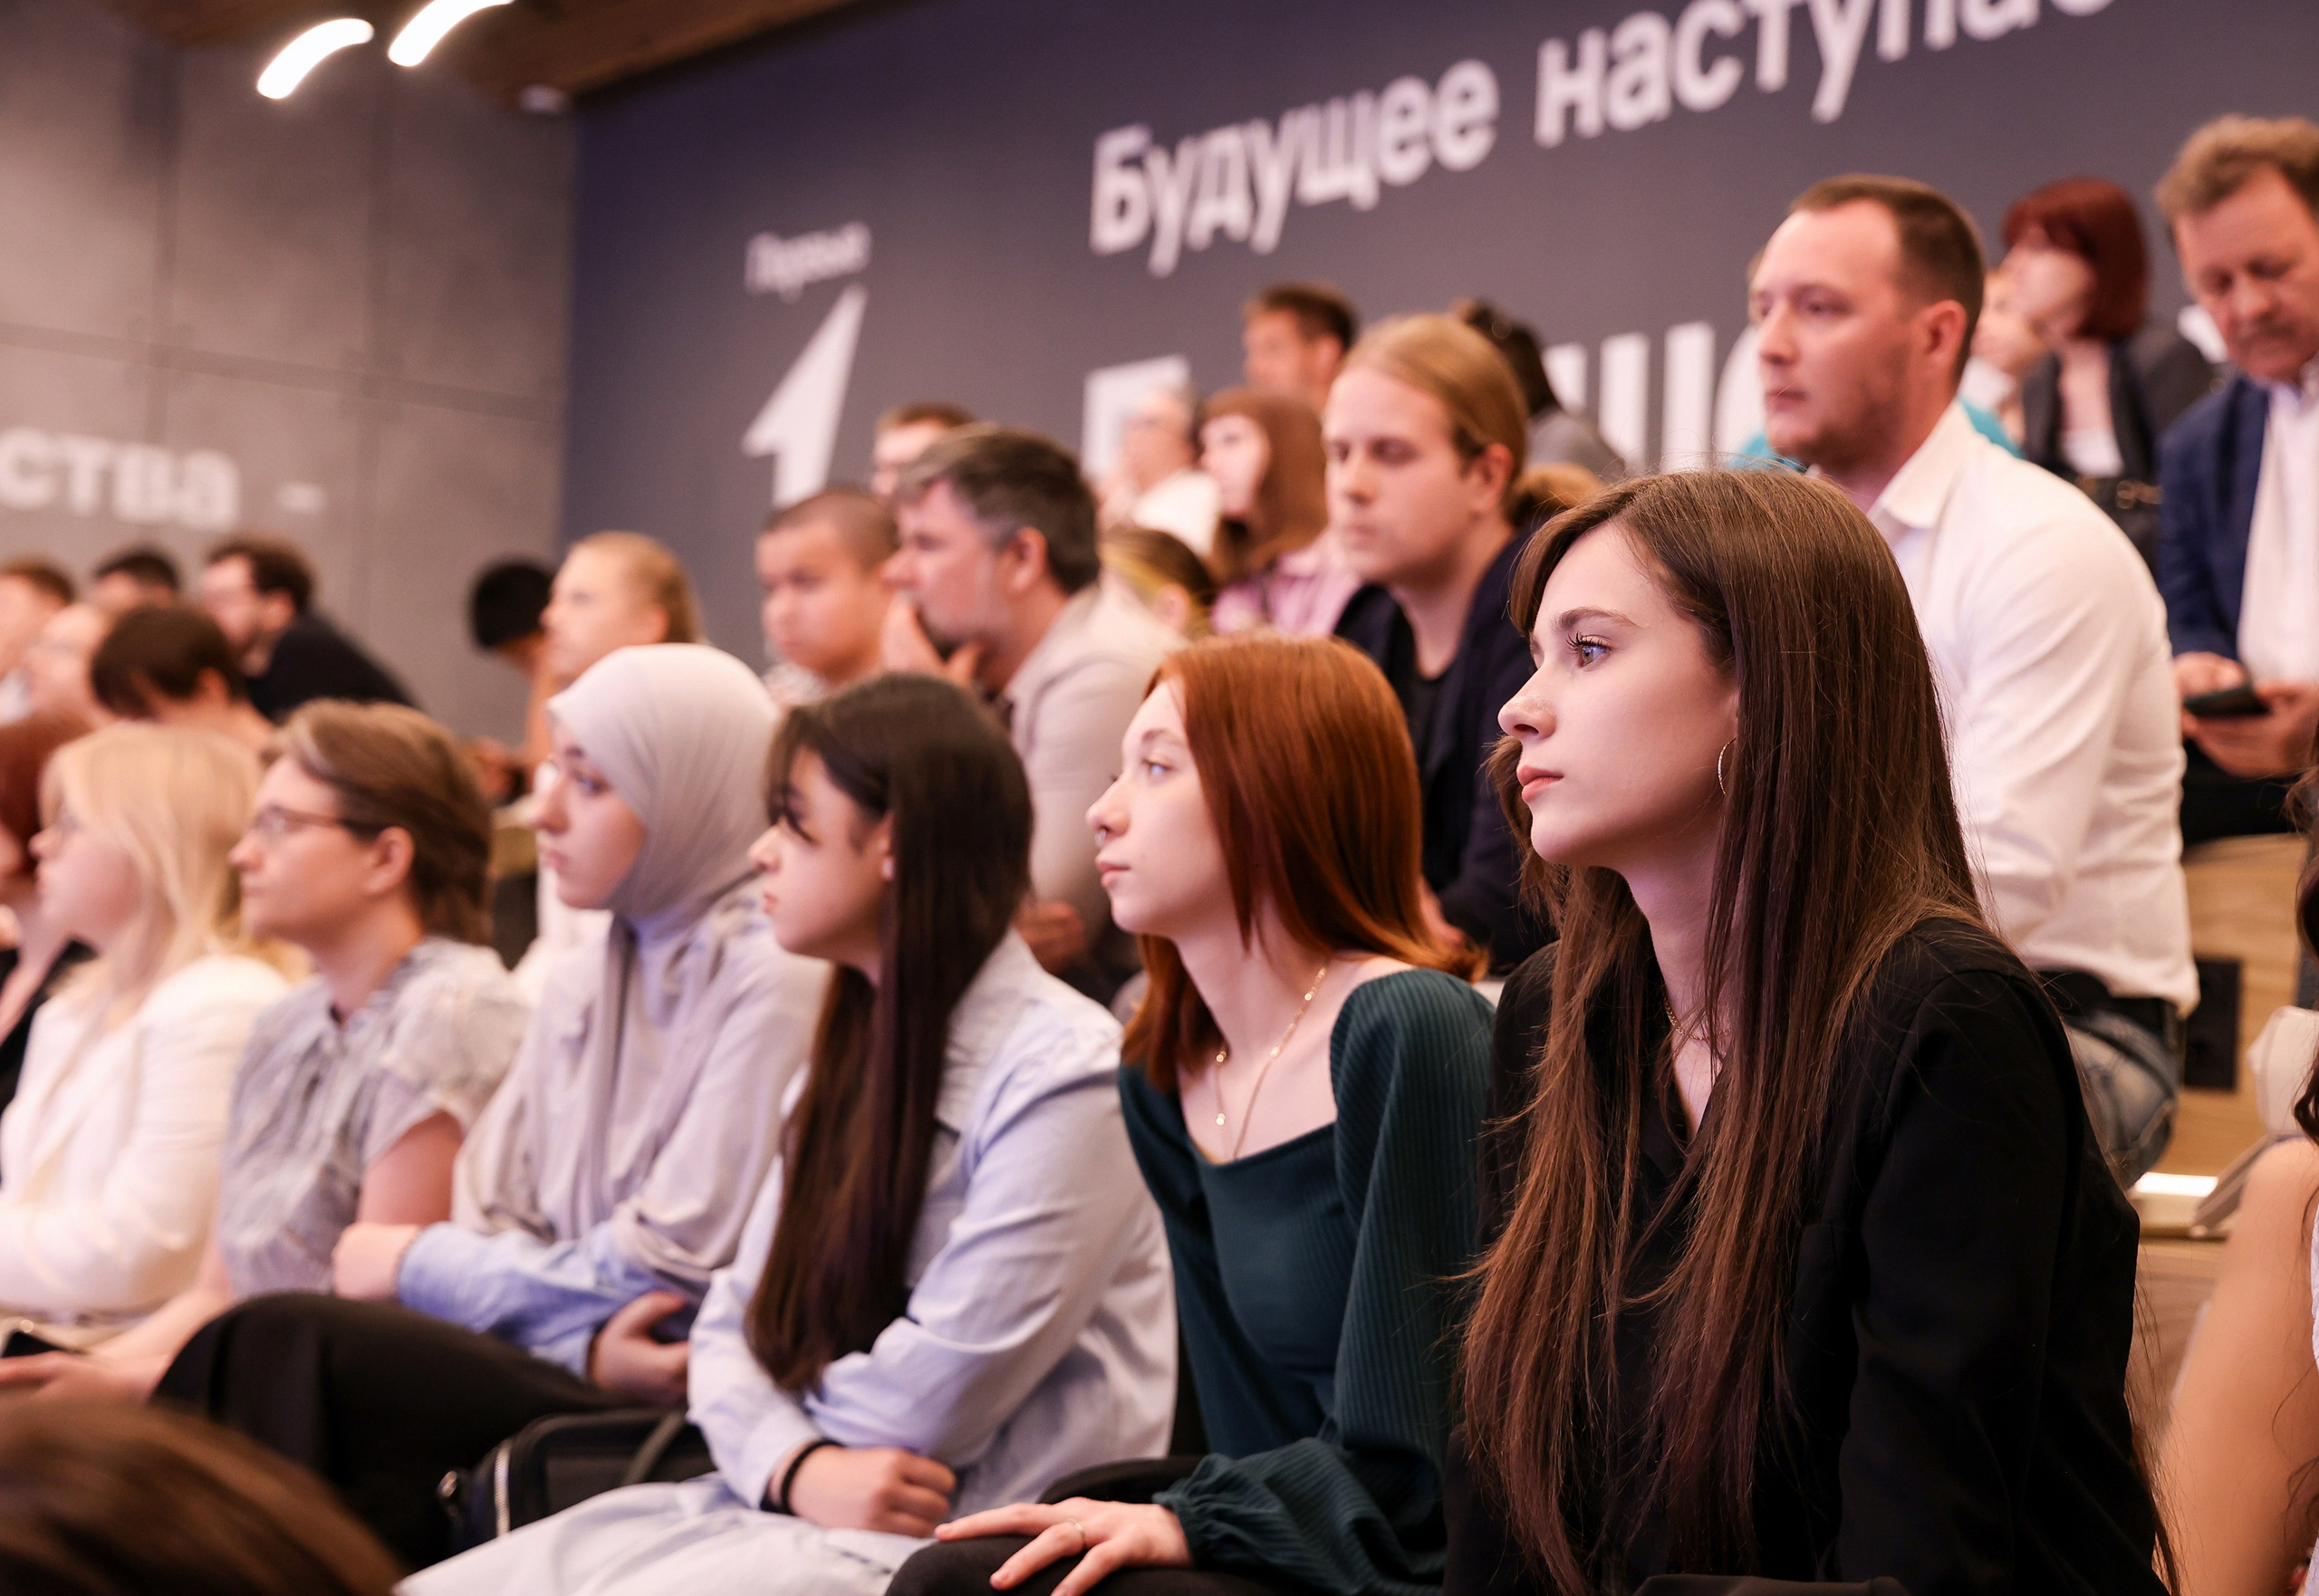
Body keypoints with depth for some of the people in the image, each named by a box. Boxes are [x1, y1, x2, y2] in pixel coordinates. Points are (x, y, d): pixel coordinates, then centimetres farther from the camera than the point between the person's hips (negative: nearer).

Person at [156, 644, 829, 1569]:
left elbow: (672, 1267, -12)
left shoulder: (777, 982, -9)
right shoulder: (581, 981, 17)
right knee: (265, 1347, -19)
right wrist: (591, 1343, -11)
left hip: (681, 1410, -7)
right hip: (568, 1373, 7)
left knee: (281, 1346, -22)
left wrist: (419, 1263, -2)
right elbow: (490, 1211, 11)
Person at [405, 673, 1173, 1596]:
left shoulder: (1062, 1072, -13)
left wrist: (790, 1420, 3)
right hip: (783, 1506, 8)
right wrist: (796, 1467, -9)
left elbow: (931, 1401, -16)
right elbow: (734, 1326, 11)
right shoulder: (853, 1053, 16)